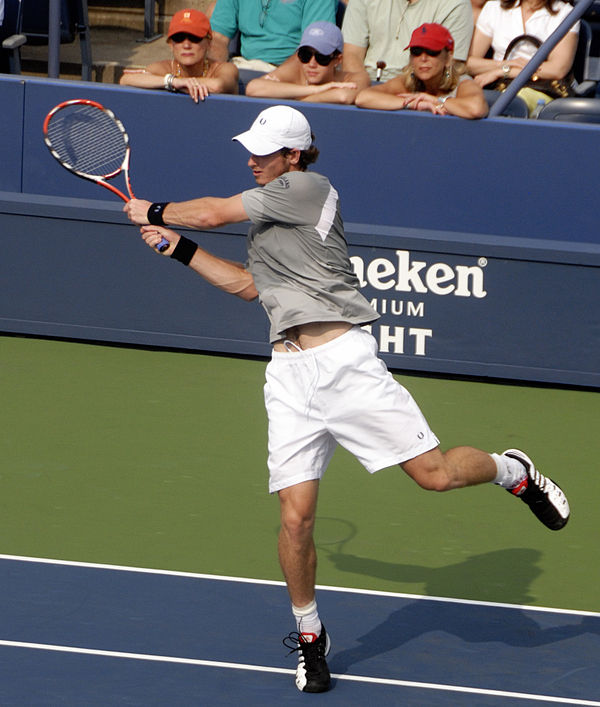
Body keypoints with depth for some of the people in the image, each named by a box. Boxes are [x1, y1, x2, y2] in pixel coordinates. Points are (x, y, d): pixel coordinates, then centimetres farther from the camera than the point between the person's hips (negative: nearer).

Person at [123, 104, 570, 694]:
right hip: (290, 374, 7)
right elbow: (248, 284, 32)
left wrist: (155, 212, 13)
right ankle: (308, 635, 13)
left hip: (345, 359, -7)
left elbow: (212, 213, -6)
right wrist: (176, 247, 30)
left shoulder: (306, 188, -6)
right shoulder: (265, 214, 21)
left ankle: (513, 471, 23)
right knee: (296, 517, -4)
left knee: (436, 475, -9)